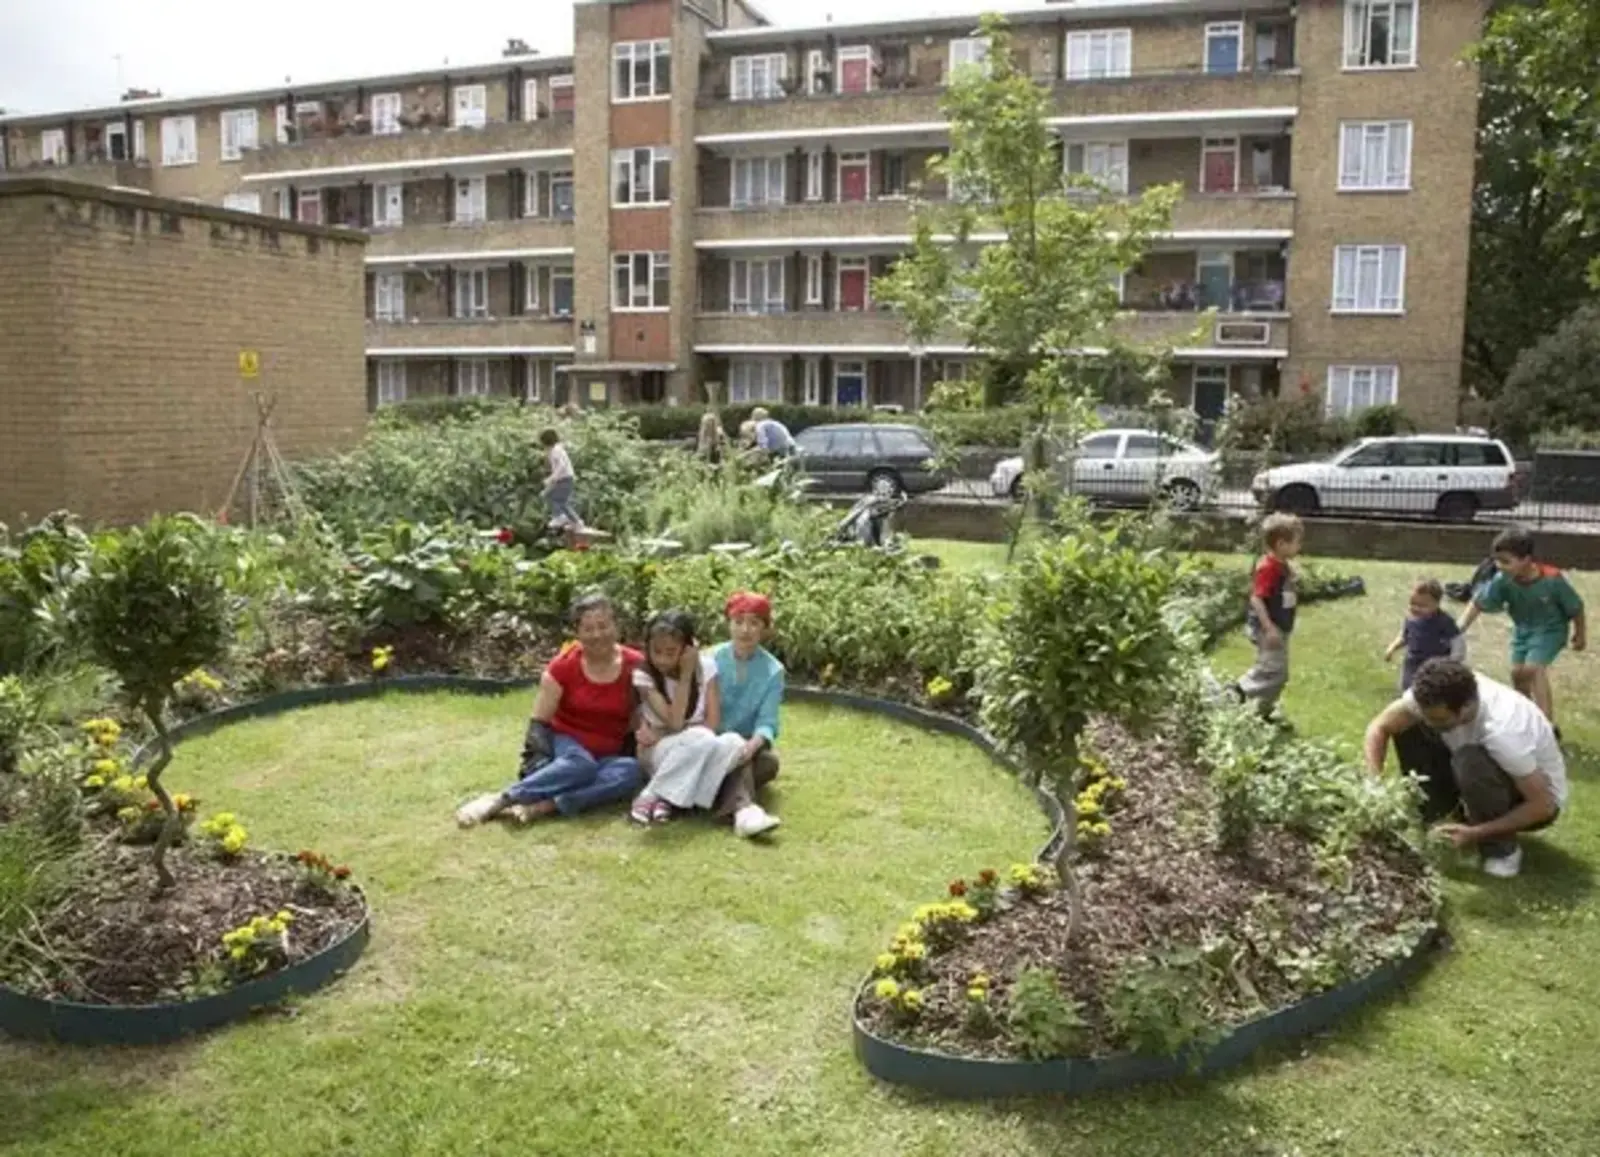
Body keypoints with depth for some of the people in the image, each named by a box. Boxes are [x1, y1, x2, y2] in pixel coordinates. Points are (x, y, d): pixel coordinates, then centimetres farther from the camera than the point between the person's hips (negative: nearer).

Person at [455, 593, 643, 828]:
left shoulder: (635, 665, -4)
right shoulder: (564, 665, -7)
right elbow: (539, 721, -6)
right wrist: (538, 761, -19)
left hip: (608, 756, 2)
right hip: (565, 744, -1)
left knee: (631, 770, -34)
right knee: (581, 763, -38)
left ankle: (539, 807, -44)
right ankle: (497, 800, -38)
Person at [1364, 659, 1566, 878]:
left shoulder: (1502, 732, -39)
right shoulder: (1431, 696, -24)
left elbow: (1544, 806, -29)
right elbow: (1379, 728, -14)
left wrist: (1476, 833, -30)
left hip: (1539, 799, -6)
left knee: (1470, 762, -36)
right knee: (1408, 729, -10)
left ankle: (1502, 849, -12)